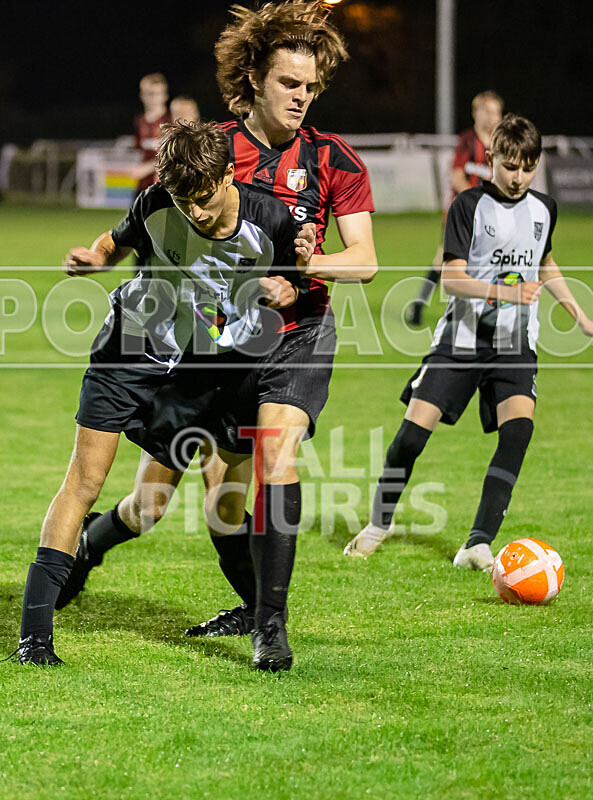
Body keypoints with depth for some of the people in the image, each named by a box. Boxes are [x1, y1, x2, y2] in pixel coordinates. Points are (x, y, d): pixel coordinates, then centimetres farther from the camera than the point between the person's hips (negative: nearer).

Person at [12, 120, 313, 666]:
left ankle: (87, 546, 39)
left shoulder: (271, 221, -16)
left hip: (200, 371, 1)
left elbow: (289, 282, 2)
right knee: (85, 479, -8)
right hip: (129, 354, -1)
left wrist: (286, 289, -21)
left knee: (149, 506, 2)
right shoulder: (157, 206, -16)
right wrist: (92, 258, -16)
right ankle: (35, 630, -7)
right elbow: (117, 243, 5)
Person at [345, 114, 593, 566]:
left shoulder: (543, 209, 9)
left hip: (516, 343, 3)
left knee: (518, 428, -21)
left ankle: (478, 544, -19)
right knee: (414, 431, -8)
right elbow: (452, 279, -12)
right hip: (463, 337, -3)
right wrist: (503, 292, -26)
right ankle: (380, 523, 17)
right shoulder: (470, 206, -6)